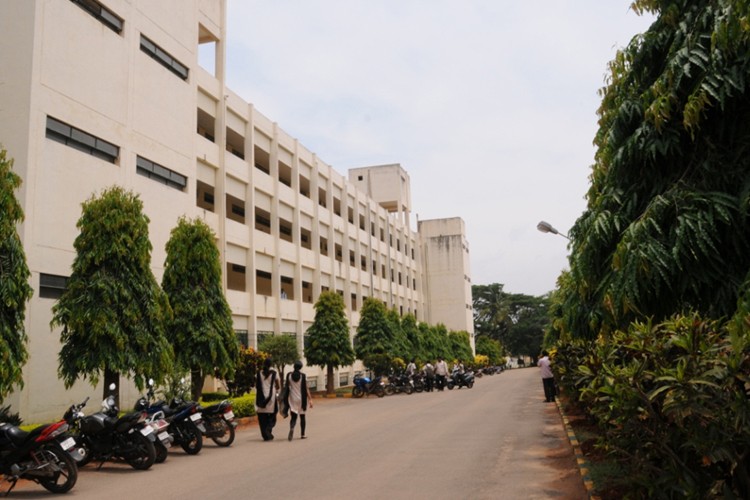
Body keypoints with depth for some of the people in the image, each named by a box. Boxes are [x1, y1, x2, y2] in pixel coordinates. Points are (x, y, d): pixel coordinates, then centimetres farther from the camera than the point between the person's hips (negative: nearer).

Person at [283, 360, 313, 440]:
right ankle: (302, 434, 16)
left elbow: (287, 388, 3)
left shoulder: (289, 375, -3)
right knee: (302, 416, 13)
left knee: (293, 416, 3)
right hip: (301, 399, -1)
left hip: (292, 399, 1)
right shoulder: (303, 376, -8)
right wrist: (310, 399, -6)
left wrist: (286, 399, 14)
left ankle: (291, 428, -27)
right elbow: (306, 389, -9)